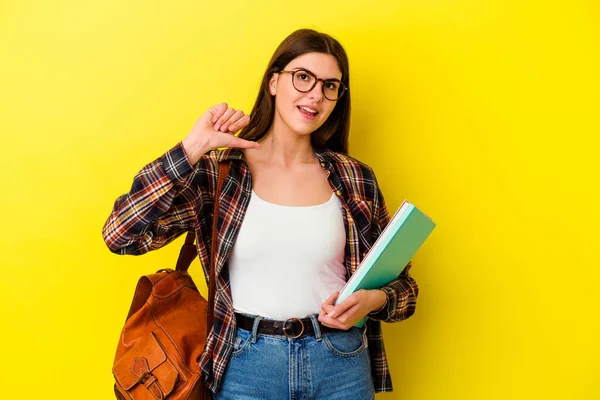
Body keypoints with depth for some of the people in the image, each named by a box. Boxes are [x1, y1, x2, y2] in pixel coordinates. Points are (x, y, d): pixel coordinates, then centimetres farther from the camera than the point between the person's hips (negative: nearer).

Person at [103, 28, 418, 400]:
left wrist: (374, 300, -16)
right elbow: (120, 235, -15)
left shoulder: (355, 179, -2)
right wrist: (193, 147, -17)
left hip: (342, 366, 2)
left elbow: (401, 281, 7)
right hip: (245, 366, -1)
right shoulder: (217, 172, -6)